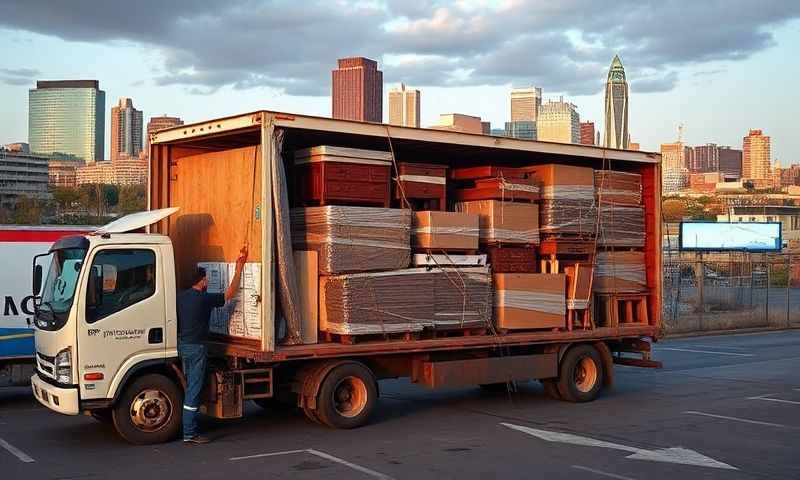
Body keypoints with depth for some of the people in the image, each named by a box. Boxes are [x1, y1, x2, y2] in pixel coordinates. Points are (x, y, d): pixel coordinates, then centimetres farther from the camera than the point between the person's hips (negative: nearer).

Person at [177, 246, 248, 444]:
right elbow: (230, 293, -8)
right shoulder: (204, 299, -15)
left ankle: (190, 428, 25)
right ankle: (189, 433, -3)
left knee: (191, 387, 18)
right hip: (196, 347, -8)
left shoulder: (181, 297, 6)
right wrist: (239, 268, -3)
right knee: (193, 390, -5)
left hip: (182, 344, 8)